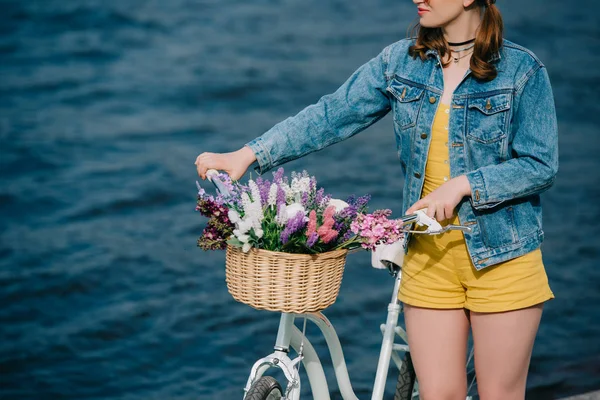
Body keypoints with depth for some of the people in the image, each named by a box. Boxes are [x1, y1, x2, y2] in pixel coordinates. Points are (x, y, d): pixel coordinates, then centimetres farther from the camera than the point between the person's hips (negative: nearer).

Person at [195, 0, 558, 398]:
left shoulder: (523, 69, -6)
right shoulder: (401, 61, 5)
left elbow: (541, 165, -8)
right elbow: (331, 116, 4)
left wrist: (463, 184, -19)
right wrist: (247, 154, -2)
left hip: (503, 258, -3)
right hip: (429, 255, 3)